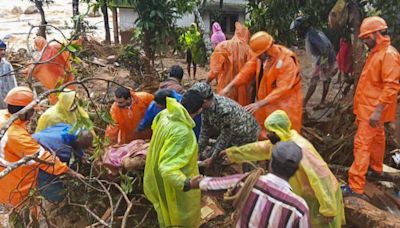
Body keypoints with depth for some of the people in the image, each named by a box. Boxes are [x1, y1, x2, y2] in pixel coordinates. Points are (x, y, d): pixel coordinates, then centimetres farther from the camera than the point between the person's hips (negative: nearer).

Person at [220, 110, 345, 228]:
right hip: (304, 193, 8)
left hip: (319, 197, -8)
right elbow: (259, 148, 10)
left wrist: (327, 208, -29)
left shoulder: (300, 149, -34)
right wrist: (232, 152, 17)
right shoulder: (279, 142, -7)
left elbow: (321, 177, -33)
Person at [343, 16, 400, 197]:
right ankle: (376, 167, 43)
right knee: (376, 138, 24)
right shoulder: (376, 52, 11)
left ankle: (355, 186, -10)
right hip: (369, 107, 10)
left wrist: (378, 110, -28)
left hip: (374, 109, -10)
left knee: (362, 144, -12)